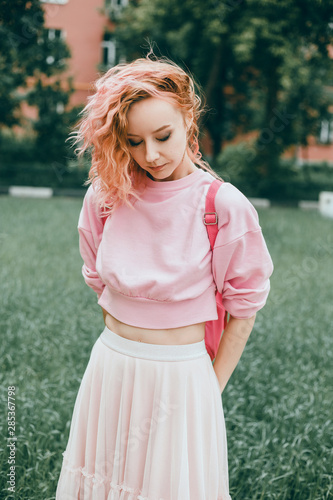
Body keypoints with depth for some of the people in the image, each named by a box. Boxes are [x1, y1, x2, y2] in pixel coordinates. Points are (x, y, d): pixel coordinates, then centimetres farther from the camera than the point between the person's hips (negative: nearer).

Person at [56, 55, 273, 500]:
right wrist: (122, 343, 10)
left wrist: (212, 389, -1)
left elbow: (243, 307, -6)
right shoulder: (105, 197, -4)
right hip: (110, 370, 4)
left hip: (183, 378, -3)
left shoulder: (224, 207, -14)